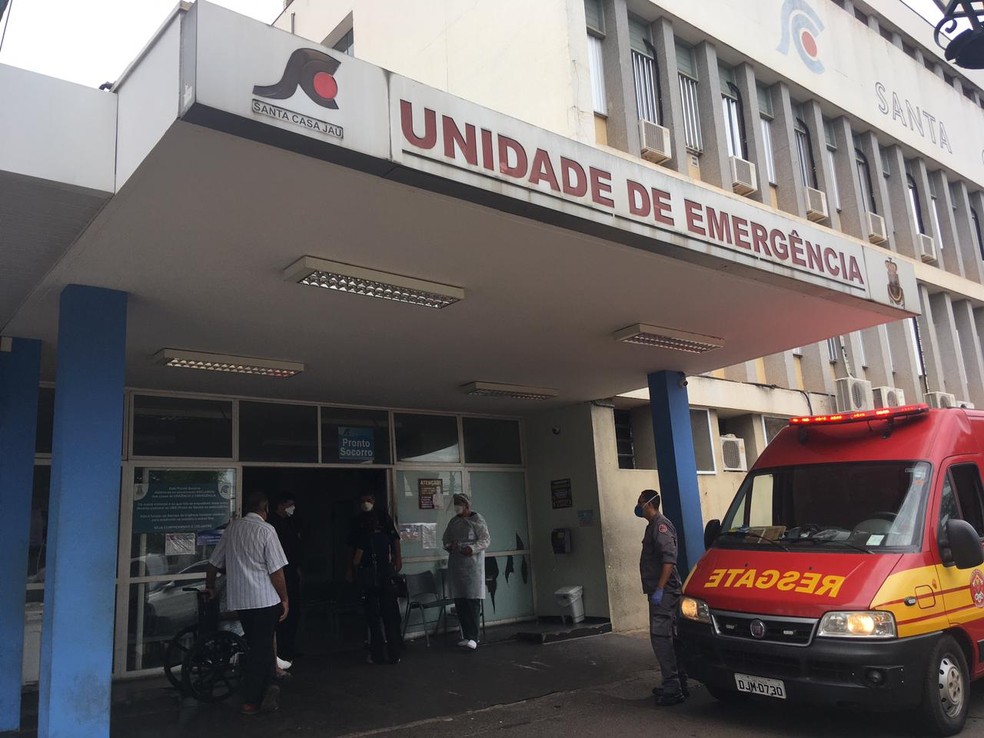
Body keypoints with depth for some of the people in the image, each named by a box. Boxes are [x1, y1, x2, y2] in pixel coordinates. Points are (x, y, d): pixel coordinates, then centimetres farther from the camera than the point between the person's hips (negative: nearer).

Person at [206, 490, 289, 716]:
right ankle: (250, 702, 7)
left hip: (240, 600, 6)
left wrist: (210, 587, 31)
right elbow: (276, 571, -12)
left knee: (258, 647, 17)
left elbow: (213, 564, 14)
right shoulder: (266, 530, -10)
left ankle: (265, 691, 22)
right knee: (261, 649, 3)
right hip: (265, 600, -6)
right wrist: (284, 599, -2)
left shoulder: (231, 529, 7)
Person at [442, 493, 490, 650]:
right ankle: (466, 635, 14)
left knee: (473, 600, -10)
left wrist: (472, 548, -21)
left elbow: (486, 540, -7)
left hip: (473, 564, -6)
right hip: (456, 564, 6)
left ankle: (473, 637, -9)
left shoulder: (477, 519, -2)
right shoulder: (453, 522, 16)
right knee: (459, 601, 5)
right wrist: (449, 546, -1)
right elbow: (445, 539, 21)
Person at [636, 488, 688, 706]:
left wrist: (659, 589, -26)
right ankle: (677, 684, 21)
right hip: (660, 592, 10)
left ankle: (673, 689, -9)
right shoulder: (654, 525, 19)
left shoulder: (661, 525, -13)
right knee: (669, 637, 14)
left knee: (660, 637, -12)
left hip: (663, 593, -10)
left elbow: (669, 558, -23)